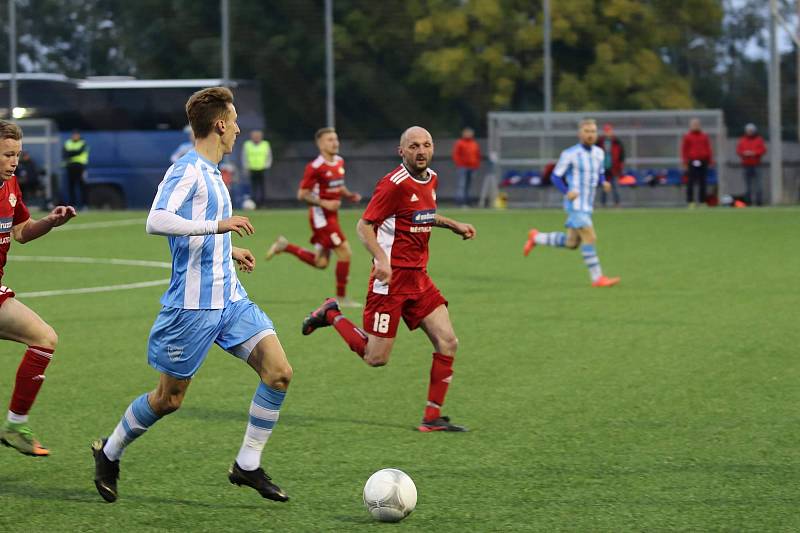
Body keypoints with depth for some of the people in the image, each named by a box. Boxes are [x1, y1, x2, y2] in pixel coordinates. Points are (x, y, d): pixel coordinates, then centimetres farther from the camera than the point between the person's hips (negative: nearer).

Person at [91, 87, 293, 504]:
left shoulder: (210, 172, 15)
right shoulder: (187, 170, -13)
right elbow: (156, 222, -28)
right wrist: (218, 225, -30)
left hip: (229, 298, 8)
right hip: (193, 304, -8)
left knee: (279, 373, -5)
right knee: (169, 399, 3)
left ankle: (247, 465, 4)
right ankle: (108, 453, 26)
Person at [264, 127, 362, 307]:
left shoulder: (339, 162, 9)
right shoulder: (315, 167, -16)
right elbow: (302, 194, -13)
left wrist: (350, 195, 4)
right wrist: (324, 203, -23)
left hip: (331, 215, 9)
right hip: (321, 216, -8)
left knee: (321, 262, 10)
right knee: (345, 252, -10)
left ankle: (285, 246, 25)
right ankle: (341, 297, 1)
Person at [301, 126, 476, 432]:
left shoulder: (431, 179, 10)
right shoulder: (395, 184, -16)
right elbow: (364, 226, -16)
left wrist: (453, 225, 20)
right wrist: (381, 258, -29)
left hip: (419, 278, 8)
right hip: (392, 279, -8)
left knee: (447, 343, -3)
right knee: (376, 358, -5)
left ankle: (433, 418, 3)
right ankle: (331, 315, 19)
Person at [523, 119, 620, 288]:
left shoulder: (598, 152, 7)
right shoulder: (569, 154, -12)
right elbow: (556, 176, -6)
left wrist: (604, 183, -4)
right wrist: (567, 192, -23)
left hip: (587, 206, 8)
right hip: (575, 205, -8)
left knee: (571, 243, 13)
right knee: (590, 238, -14)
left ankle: (536, 238, 32)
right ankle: (597, 278, -7)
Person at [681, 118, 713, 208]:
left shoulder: (704, 136, 13)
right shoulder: (687, 136, 5)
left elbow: (708, 149, 15)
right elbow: (684, 150, 3)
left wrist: (710, 161, 9)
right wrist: (685, 163, -3)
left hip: (703, 162, 3)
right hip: (692, 162, -3)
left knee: (702, 183, 4)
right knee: (691, 182, -5)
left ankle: (702, 201, 9)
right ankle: (690, 201, -3)